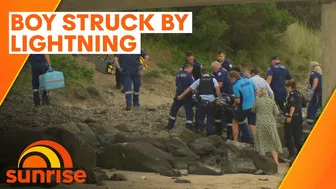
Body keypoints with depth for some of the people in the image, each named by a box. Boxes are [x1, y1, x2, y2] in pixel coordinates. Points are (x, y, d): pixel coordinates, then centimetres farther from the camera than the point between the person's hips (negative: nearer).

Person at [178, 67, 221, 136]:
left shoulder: (199, 80, 6)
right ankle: (210, 132, 12)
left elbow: (189, 88, 7)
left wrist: (181, 95, 14)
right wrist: (219, 98, -6)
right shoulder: (213, 80, 6)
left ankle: (200, 130, -3)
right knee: (210, 118, 12)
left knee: (201, 117, 9)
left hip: (202, 101, -1)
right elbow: (217, 88, -10)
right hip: (211, 101, 1)